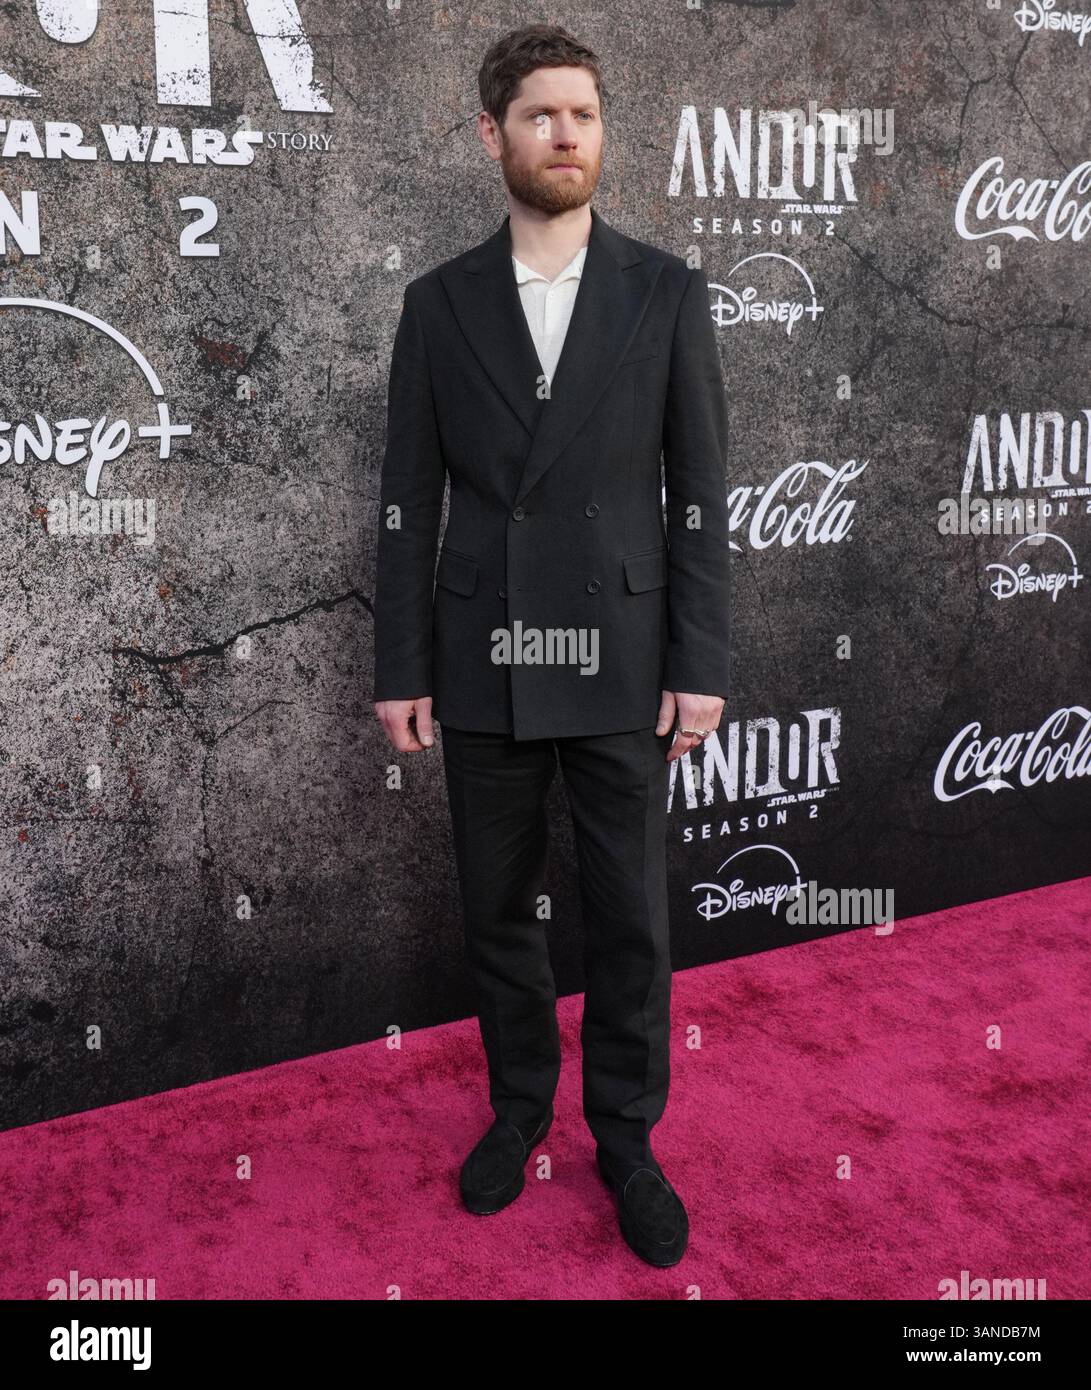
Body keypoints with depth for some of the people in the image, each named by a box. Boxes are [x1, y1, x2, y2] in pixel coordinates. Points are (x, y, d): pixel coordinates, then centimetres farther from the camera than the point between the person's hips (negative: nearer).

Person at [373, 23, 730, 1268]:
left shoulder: (666, 292, 0)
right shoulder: (440, 302, 3)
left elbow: (699, 492, -1)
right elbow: (408, 501, 3)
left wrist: (700, 665, -6)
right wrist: (401, 669, 0)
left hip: (618, 663, -1)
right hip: (484, 663, 1)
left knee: (630, 917, 7)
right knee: (496, 909, 13)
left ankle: (626, 1137, 27)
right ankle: (519, 1106, 35)